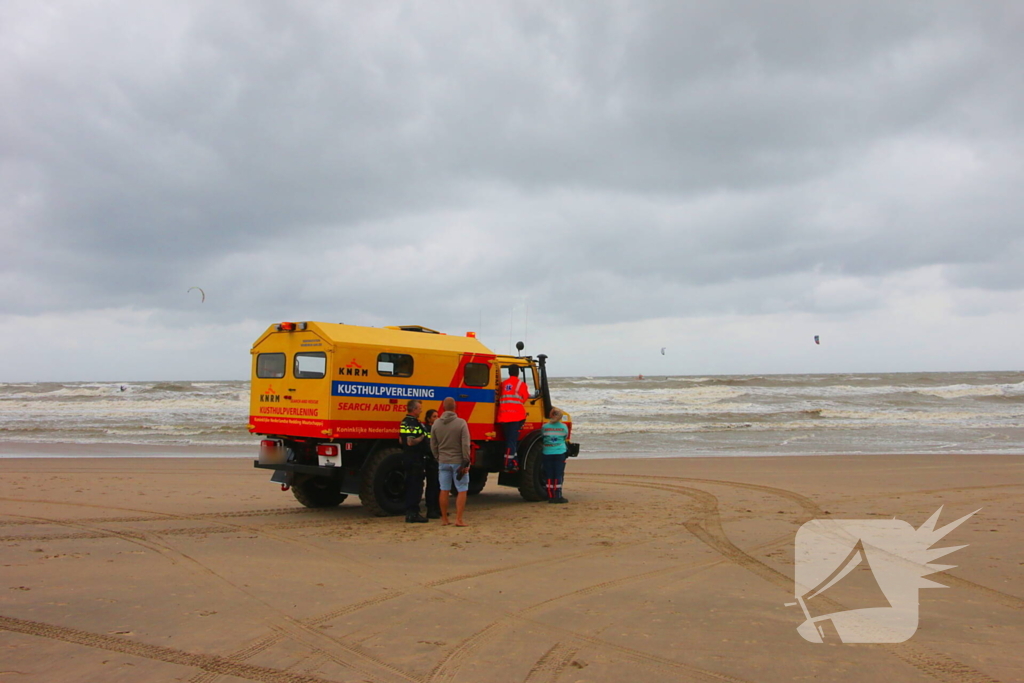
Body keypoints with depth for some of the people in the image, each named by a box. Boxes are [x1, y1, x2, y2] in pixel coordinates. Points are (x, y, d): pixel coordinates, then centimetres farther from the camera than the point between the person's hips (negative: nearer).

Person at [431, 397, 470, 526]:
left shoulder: (436, 424, 1)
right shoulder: (461, 423, -12)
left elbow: (433, 445, 7)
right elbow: (465, 445, -14)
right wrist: (466, 462, -8)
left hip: (443, 462, 4)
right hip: (458, 461, -4)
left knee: (444, 490, 9)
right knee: (462, 491, 3)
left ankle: (444, 519, 14)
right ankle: (459, 519, -1)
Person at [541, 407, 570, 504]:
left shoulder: (544, 427, -2)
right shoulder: (564, 427, -1)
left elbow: (542, 437, 8)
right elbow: (565, 438, 12)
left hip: (547, 453, 1)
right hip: (560, 453, -1)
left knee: (549, 476, 6)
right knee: (558, 475, 3)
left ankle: (550, 497, 6)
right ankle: (558, 497, 0)